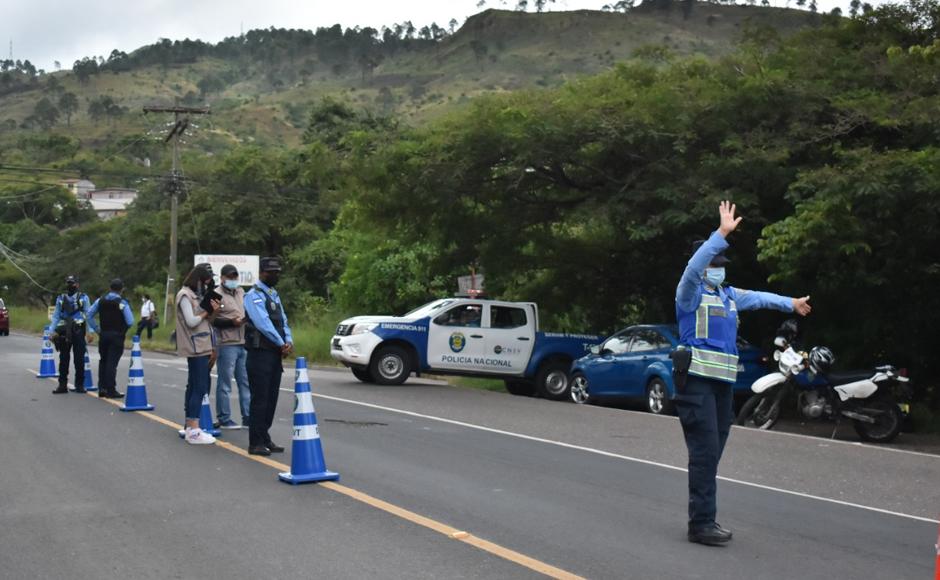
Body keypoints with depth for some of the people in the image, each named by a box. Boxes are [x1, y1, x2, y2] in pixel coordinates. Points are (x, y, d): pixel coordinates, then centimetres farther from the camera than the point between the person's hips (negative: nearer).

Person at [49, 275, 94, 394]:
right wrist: (53, 331, 2)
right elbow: (56, 316, 11)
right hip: (64, 332, 3)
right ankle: (62, 385, 11)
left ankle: (79, 385, 9)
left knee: (79, 359, 1)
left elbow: (88, 315, 1)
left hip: (78, 331, -2)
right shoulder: (61, 299, 11)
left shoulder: (84, 298, 3)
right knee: (63, 359, 5)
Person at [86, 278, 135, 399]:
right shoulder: (122, 303, -11)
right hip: (117, 335, -5)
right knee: (112, 363, -4)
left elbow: (89, 315, 6)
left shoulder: (100, 300, 4)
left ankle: (102, 389, 15)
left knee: (103, 361, 15)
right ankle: (110, 391, -3)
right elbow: (130, 322, -16)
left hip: (103, 334, 5)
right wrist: (123, 329, 4)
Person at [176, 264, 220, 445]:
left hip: (202, 348, 9)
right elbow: (191, 321, -17)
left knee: (194, 386, 12)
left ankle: (190, 427, 19)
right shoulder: (185, 295, -9)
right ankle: (194, 431, -13)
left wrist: (213, 311, 1)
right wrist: (206, 312, -5)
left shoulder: (198, 295, 17)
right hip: (195, 348, -9)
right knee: (200, 388, -12)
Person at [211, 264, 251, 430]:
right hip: (227, 345, -7)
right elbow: (213, 320, -12)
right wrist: (232, 322, -18)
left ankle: (248, 418, 13)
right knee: (225, 384, 1)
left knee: (246, 382, 8)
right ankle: (224, 419, 9)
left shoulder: (241, 292, 17)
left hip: (244, 344, 7)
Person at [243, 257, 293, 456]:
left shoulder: (274, 295, 18)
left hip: (275, 354, 8)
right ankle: (256, 443, -1)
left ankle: (265, 439, 20)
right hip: (260, 354, -8)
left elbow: (282, 321, 15)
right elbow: (263, 323, -18)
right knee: (259, 399, -6)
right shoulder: (254, 296, -9)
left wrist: (289, 341, -3)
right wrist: (281, 344, -14)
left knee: (271, 399, 11)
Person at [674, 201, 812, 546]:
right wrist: (722, 233, -33)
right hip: (697, 379, -8)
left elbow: (758, 298, 36)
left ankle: (705, 518, 16)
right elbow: (694, 265, -25)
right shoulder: (690, 292, -5)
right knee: (705, 452, -12)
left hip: (722, 381, 8)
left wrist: (790, 303, 48)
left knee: (713, 452, 9)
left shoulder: (728, 295, 19)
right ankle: (701, 524, -10)